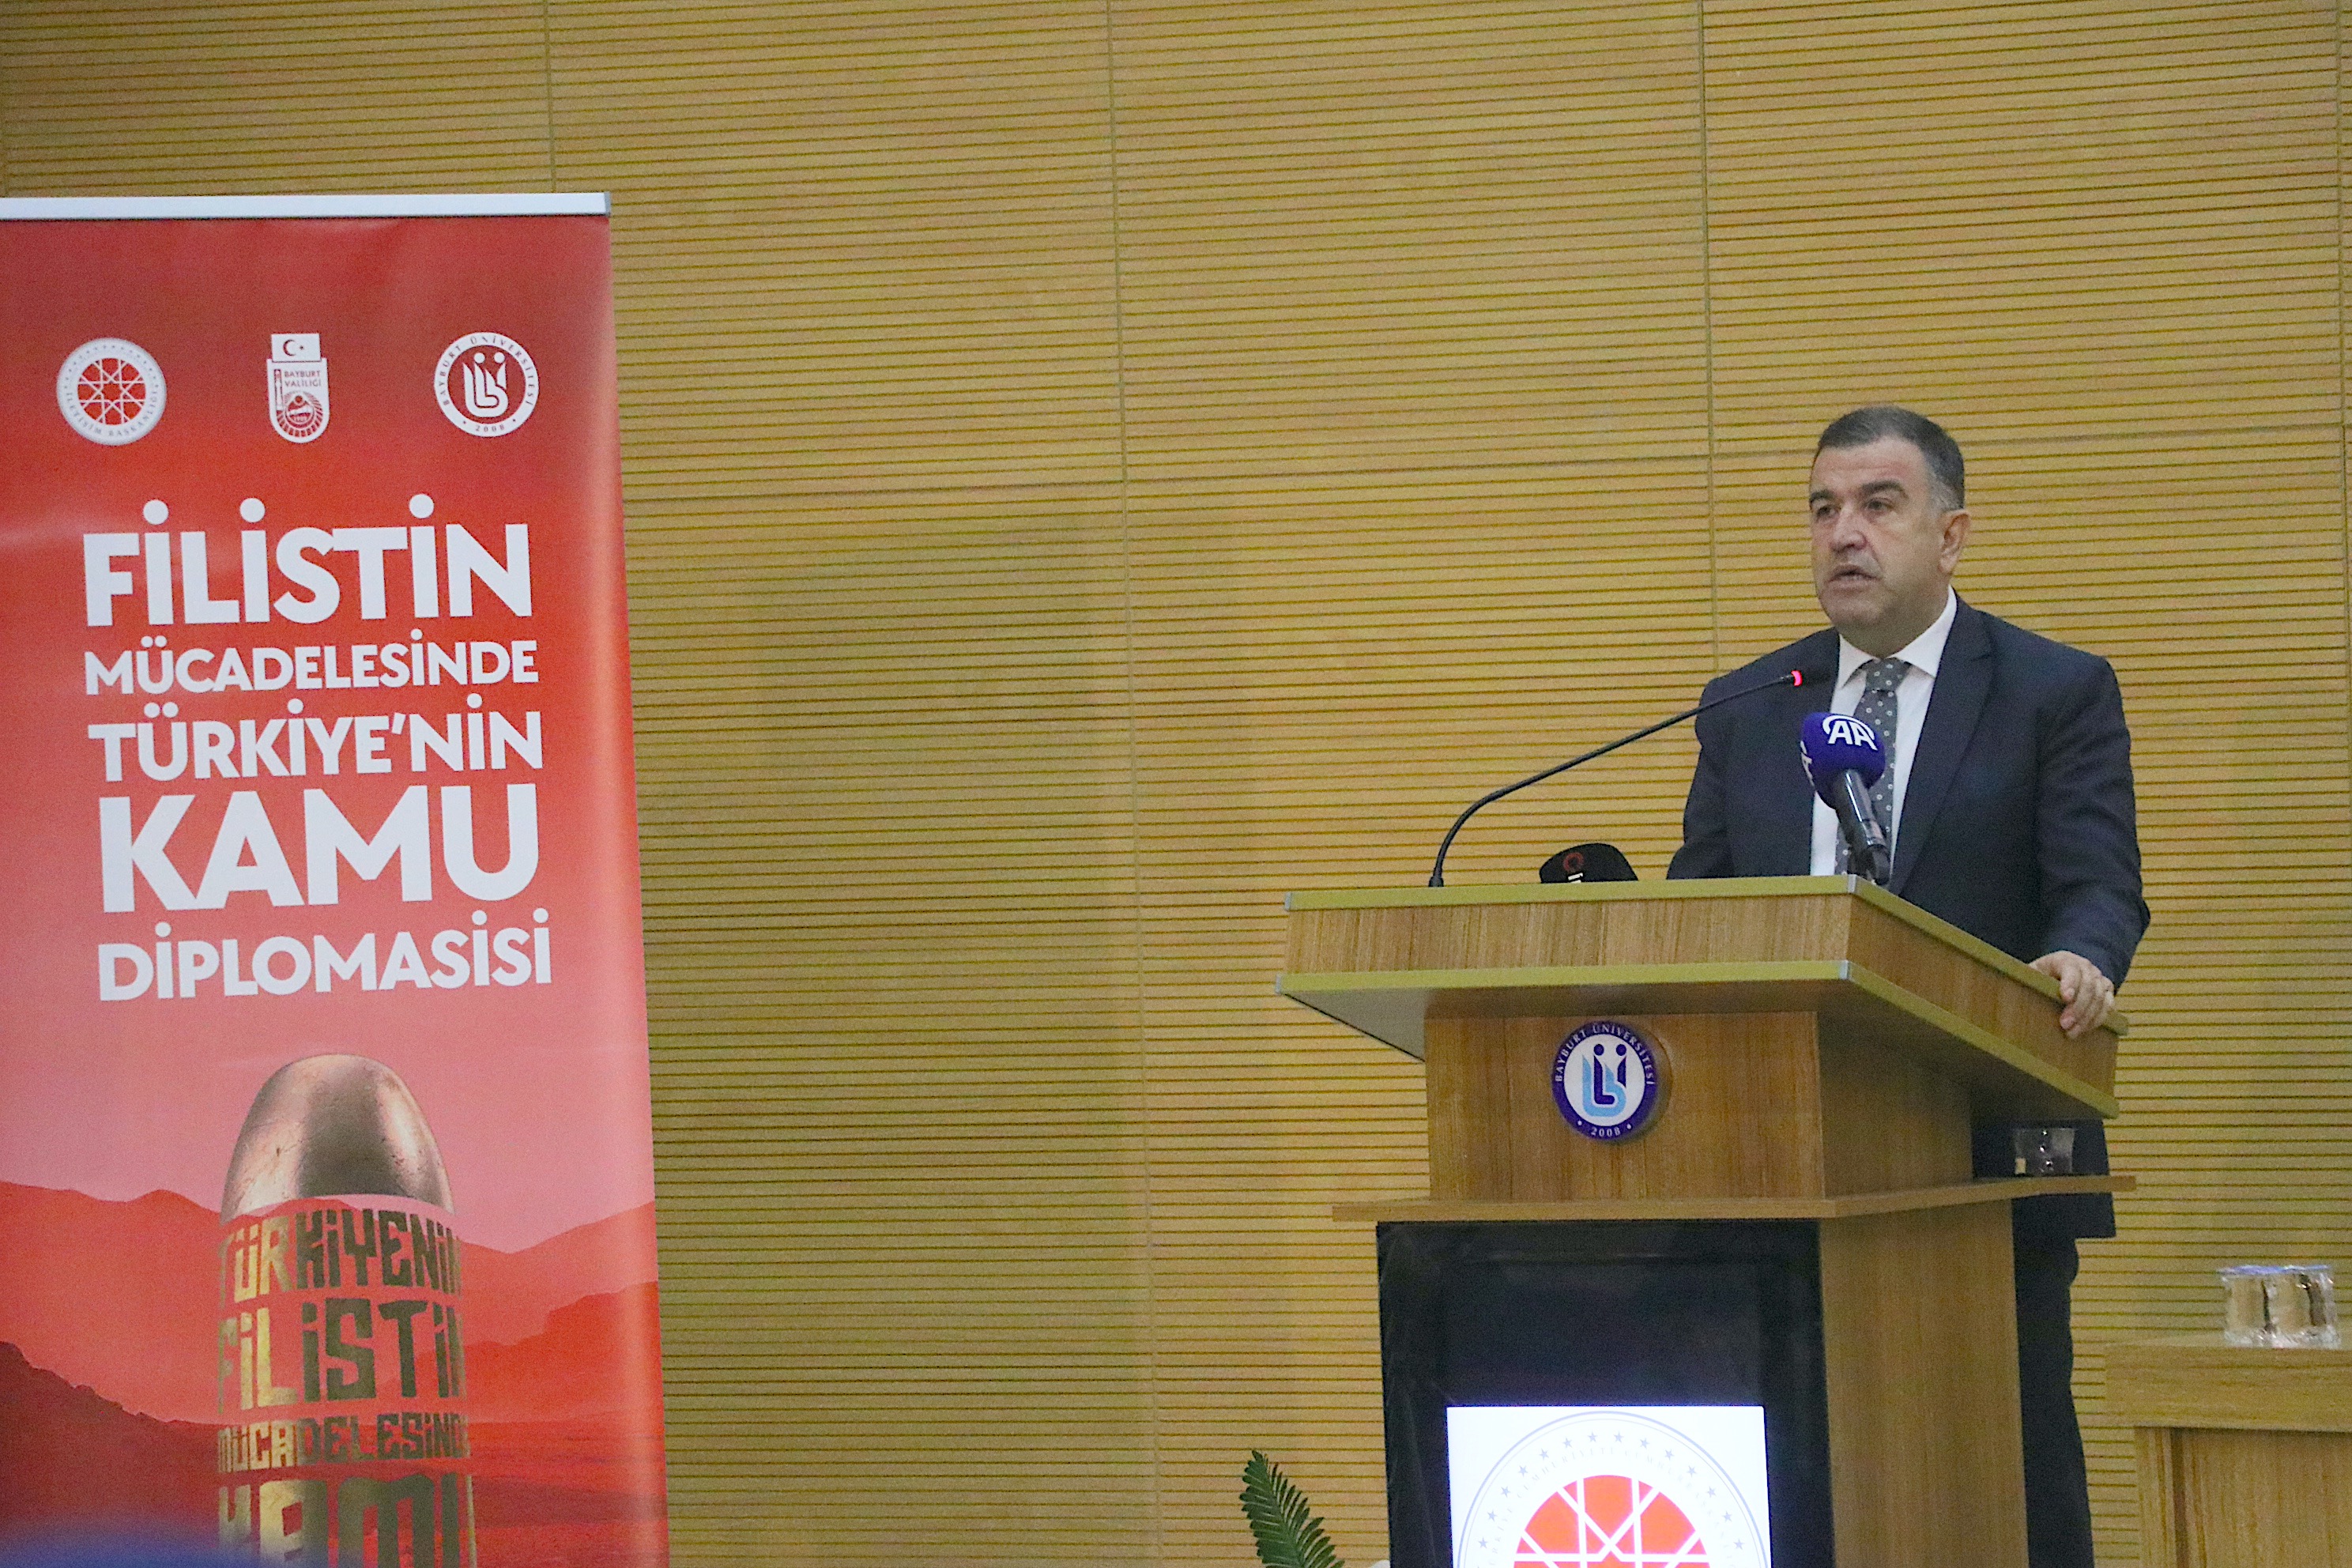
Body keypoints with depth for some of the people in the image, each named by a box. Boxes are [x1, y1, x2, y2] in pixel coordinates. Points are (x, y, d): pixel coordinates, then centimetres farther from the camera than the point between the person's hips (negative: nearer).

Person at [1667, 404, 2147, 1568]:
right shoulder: (1746, 711, 15)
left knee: (2019, 1474, -2)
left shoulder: (2057, 694, 4)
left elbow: (2101, 891, -6)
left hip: (1991, 1164, -3)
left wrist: (2079, 965, -29)